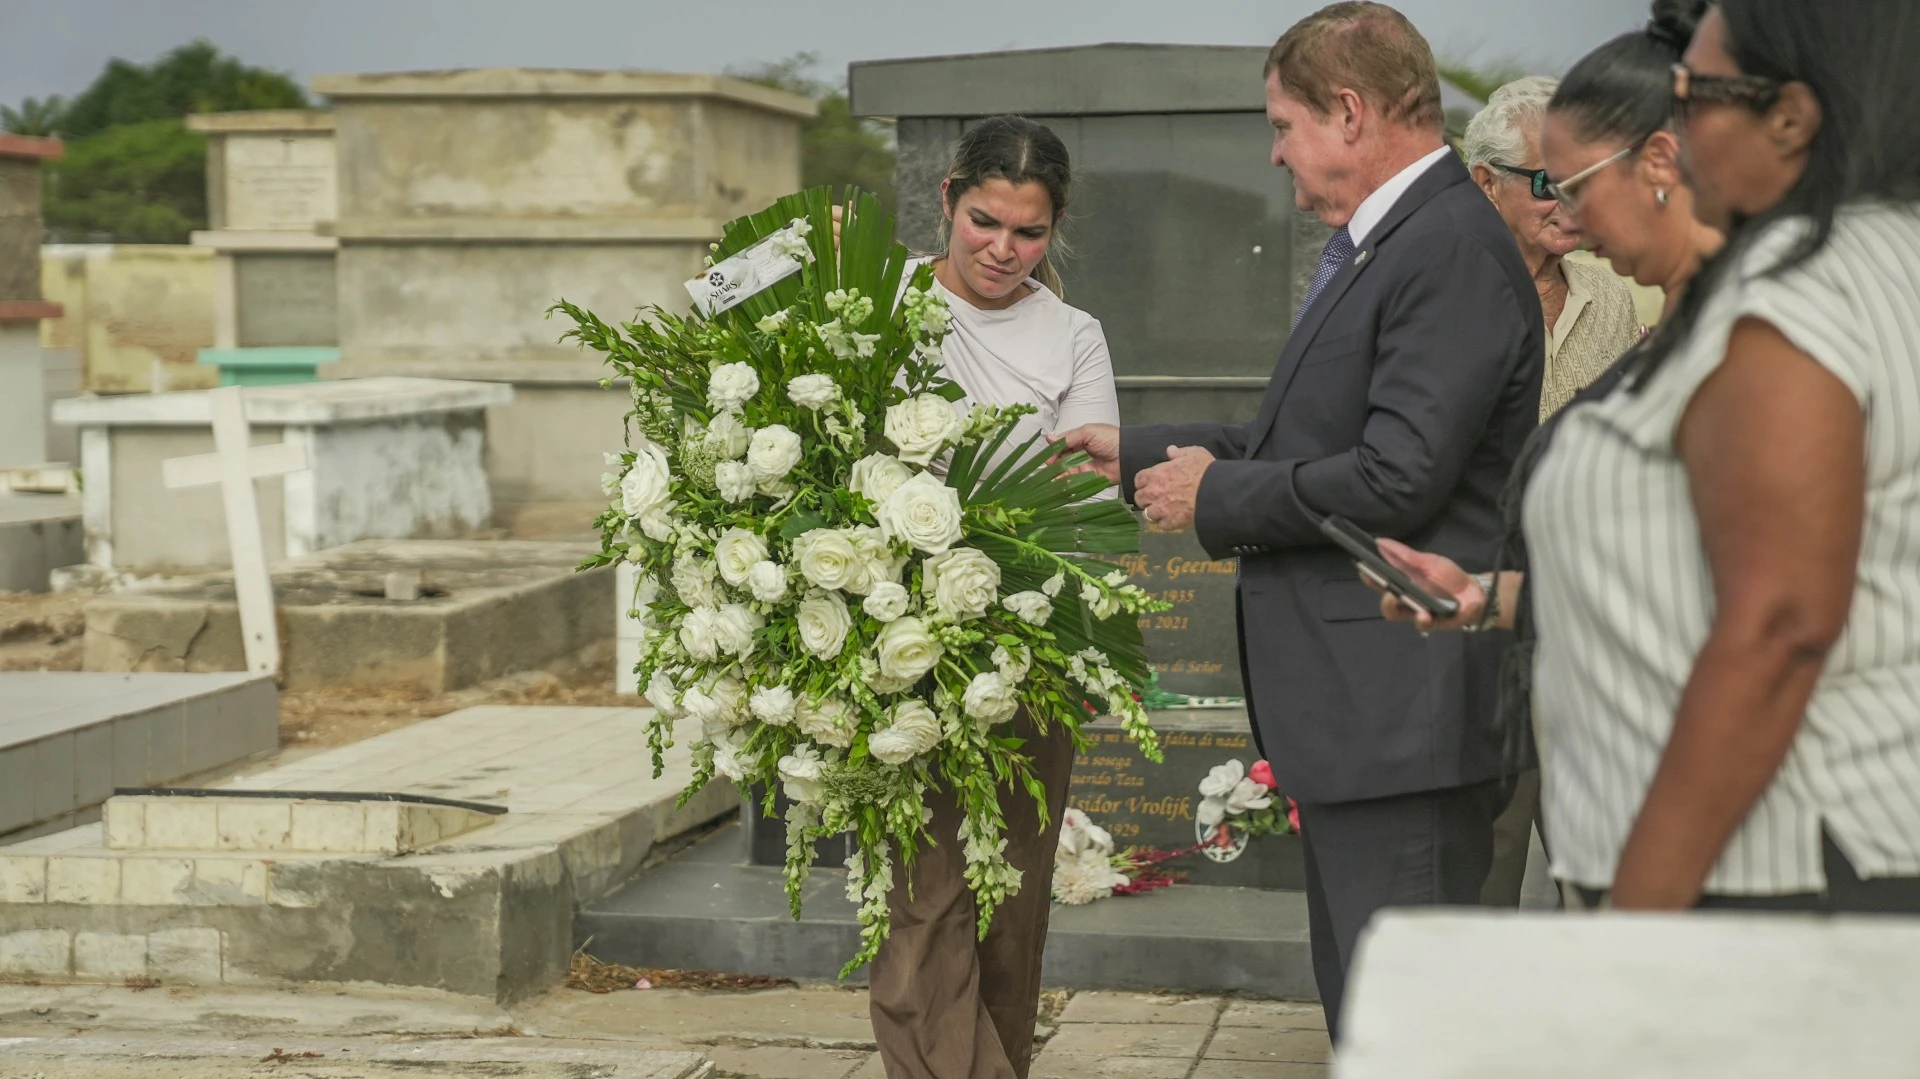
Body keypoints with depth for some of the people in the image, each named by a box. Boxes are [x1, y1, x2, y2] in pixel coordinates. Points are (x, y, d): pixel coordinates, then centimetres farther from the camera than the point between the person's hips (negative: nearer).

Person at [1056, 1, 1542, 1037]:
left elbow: (1396, 480, -24)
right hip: (1353, 715, 11)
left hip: (1403, 717, -11)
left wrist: (1217, 497, -11)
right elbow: (1300, 443, 21)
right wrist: (1137, 453, 22)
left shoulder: (1454, 252, -17)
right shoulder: (1379, 248, 16)